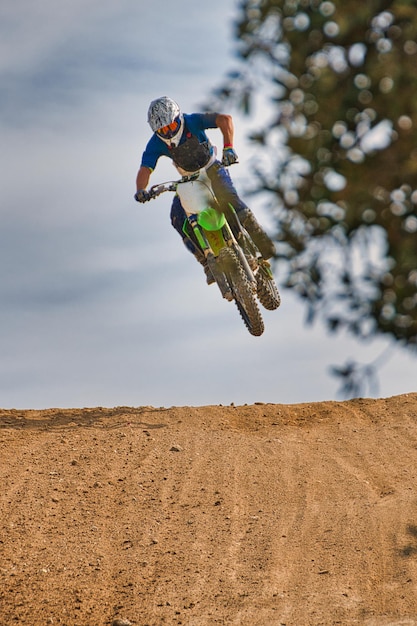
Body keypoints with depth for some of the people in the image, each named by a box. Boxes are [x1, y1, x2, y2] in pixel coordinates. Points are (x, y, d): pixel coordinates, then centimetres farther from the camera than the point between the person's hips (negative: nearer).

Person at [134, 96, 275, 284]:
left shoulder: (192, 121, -24)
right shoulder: (156, 144, -17)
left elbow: (225, 119, -34)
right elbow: (145, 169, -25)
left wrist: (228, 147, -49)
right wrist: (141, 190, -46)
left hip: (212, 169, -3)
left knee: (227, 197, -32)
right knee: (177, 217, -18)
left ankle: (263, 243, -23)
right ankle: (208, 263, -13)